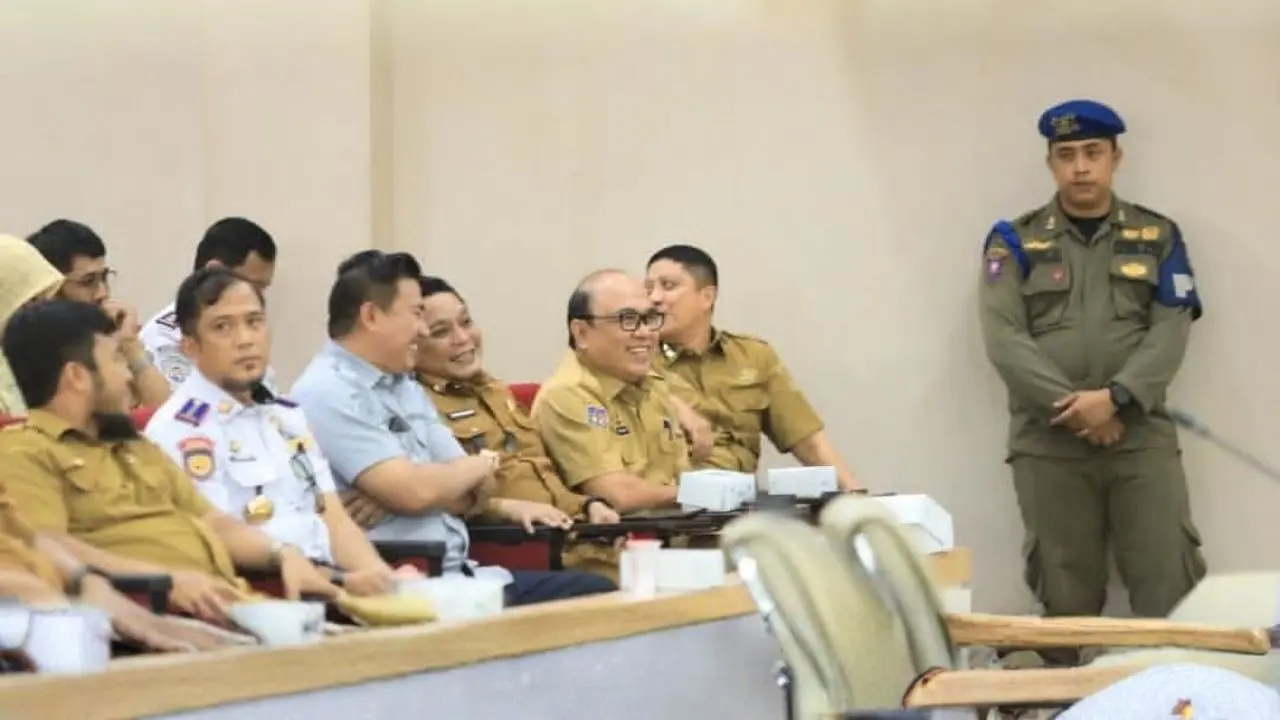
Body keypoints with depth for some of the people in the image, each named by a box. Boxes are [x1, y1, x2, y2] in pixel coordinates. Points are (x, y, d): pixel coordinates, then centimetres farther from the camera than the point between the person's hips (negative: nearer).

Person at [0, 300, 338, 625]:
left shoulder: (135, 447, 31)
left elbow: (212, 523, 28)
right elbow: (49, 550, -14)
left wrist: (282, 553, 7)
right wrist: (168, 579, -23)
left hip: (224, 601, 8)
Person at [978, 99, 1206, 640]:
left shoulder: (1157, 237, 11)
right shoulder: (1014, 242, 7)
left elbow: (1171, 331, 0)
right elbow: (1004, 339, -4)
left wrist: (1115, 398, -15)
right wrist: (1073, 407, -14)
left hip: (1142, 435, 1)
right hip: (1048, 441, 0)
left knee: (1172, 585, -7)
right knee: (1066, 596, 2)